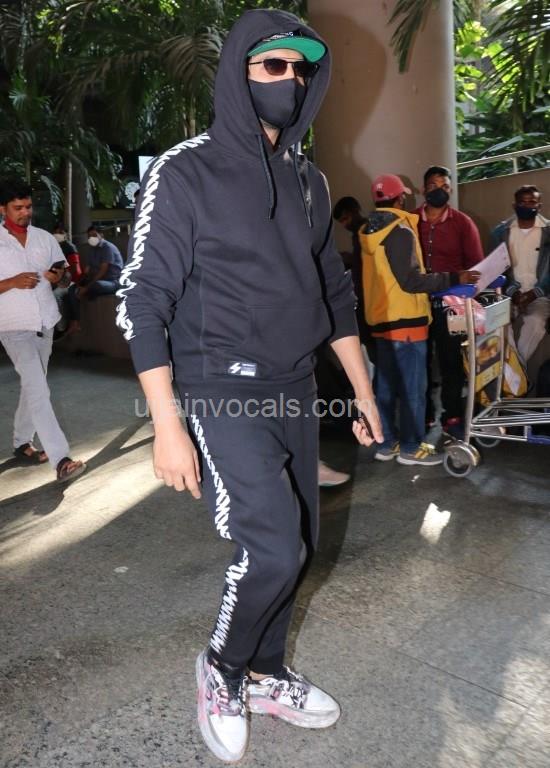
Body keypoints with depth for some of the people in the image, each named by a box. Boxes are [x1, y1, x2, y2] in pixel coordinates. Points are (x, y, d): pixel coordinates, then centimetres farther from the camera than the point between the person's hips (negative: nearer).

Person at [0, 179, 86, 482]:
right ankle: (61, 459, -19)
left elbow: (60, 265, 19)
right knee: (38, 390, -15)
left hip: (45, 322, 6)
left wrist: (57, 274, -4)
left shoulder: (44, 237, 7)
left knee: (33, 386, 15)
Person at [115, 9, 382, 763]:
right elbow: (143, 300, -11)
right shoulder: (186, 171, -7)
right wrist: (167, 425, -18)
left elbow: (334, 290, 16)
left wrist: (363, 389, 14)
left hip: (295, 388, 7)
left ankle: (264, 675, 37)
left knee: (293, 544, 12)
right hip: (221, 390, -6)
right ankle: (221, 668, 18)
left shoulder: (308, 179, 11)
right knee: (272, 547, -15)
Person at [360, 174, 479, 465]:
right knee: (412, 387, 0)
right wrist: (454, 279, -17)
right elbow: (410, 281, -20)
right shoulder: (400, 230, -14)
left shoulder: (367, 231, 11)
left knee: (386, 385, 11)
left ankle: (387, 443, 18)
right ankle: (411, 447, 6)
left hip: (380, 318, 8)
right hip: (404, 319, -8)